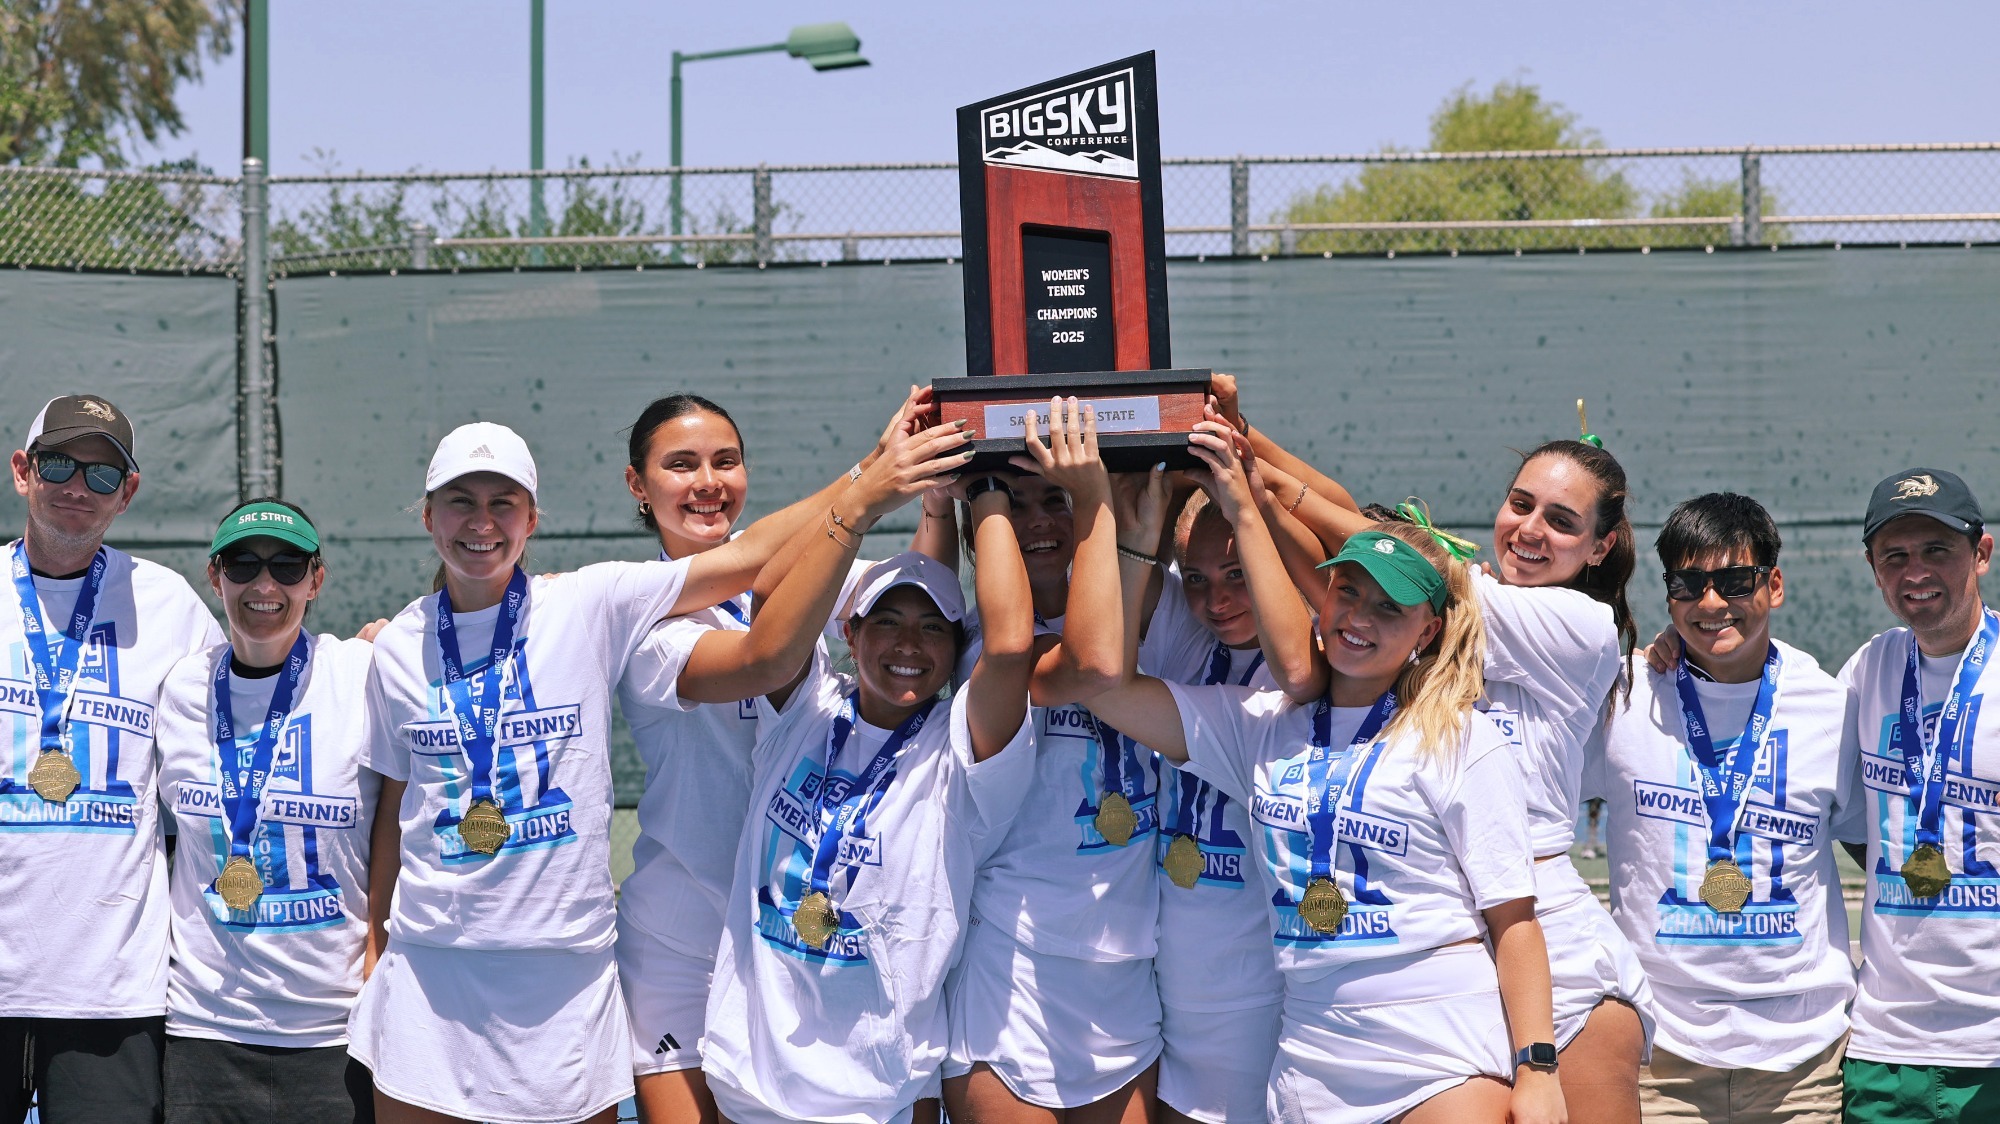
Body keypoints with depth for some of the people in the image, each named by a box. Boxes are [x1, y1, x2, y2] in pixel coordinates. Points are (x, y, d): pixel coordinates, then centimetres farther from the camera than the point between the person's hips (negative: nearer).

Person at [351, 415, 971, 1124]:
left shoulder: (587, 606, -3)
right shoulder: (399, 647, 5)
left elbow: (745, 557, -11)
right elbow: (394, 806, 14)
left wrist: (870, 480, -20)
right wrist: (374, 946, 16)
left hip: (565, 971, -2)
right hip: (427, 967, 2)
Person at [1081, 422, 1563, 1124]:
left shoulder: (1462, 741, 0)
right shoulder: (1261, 725, 10)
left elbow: (1512, 921, -3)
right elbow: (1108, 684, -2)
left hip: (1449, 1064, -3)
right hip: (1312, 1060, 4)